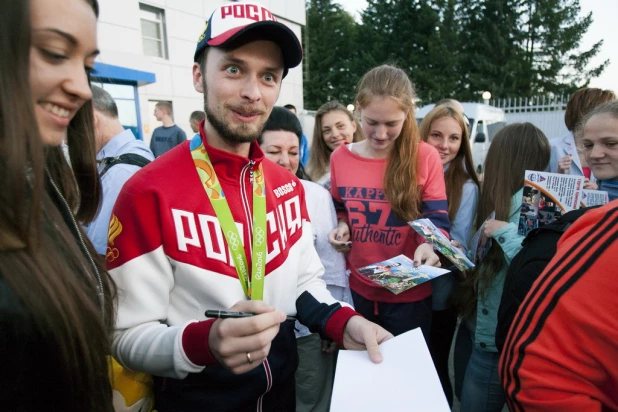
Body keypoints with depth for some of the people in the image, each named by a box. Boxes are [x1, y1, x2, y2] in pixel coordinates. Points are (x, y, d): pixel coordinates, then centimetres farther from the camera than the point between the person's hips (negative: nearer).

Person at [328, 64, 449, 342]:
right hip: (357, 289, 3)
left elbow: (437, 217, -9)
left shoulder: (425, 157, -11)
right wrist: (341, 227, -9)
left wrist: (429, 245, -30)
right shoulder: (339, 158, -3)